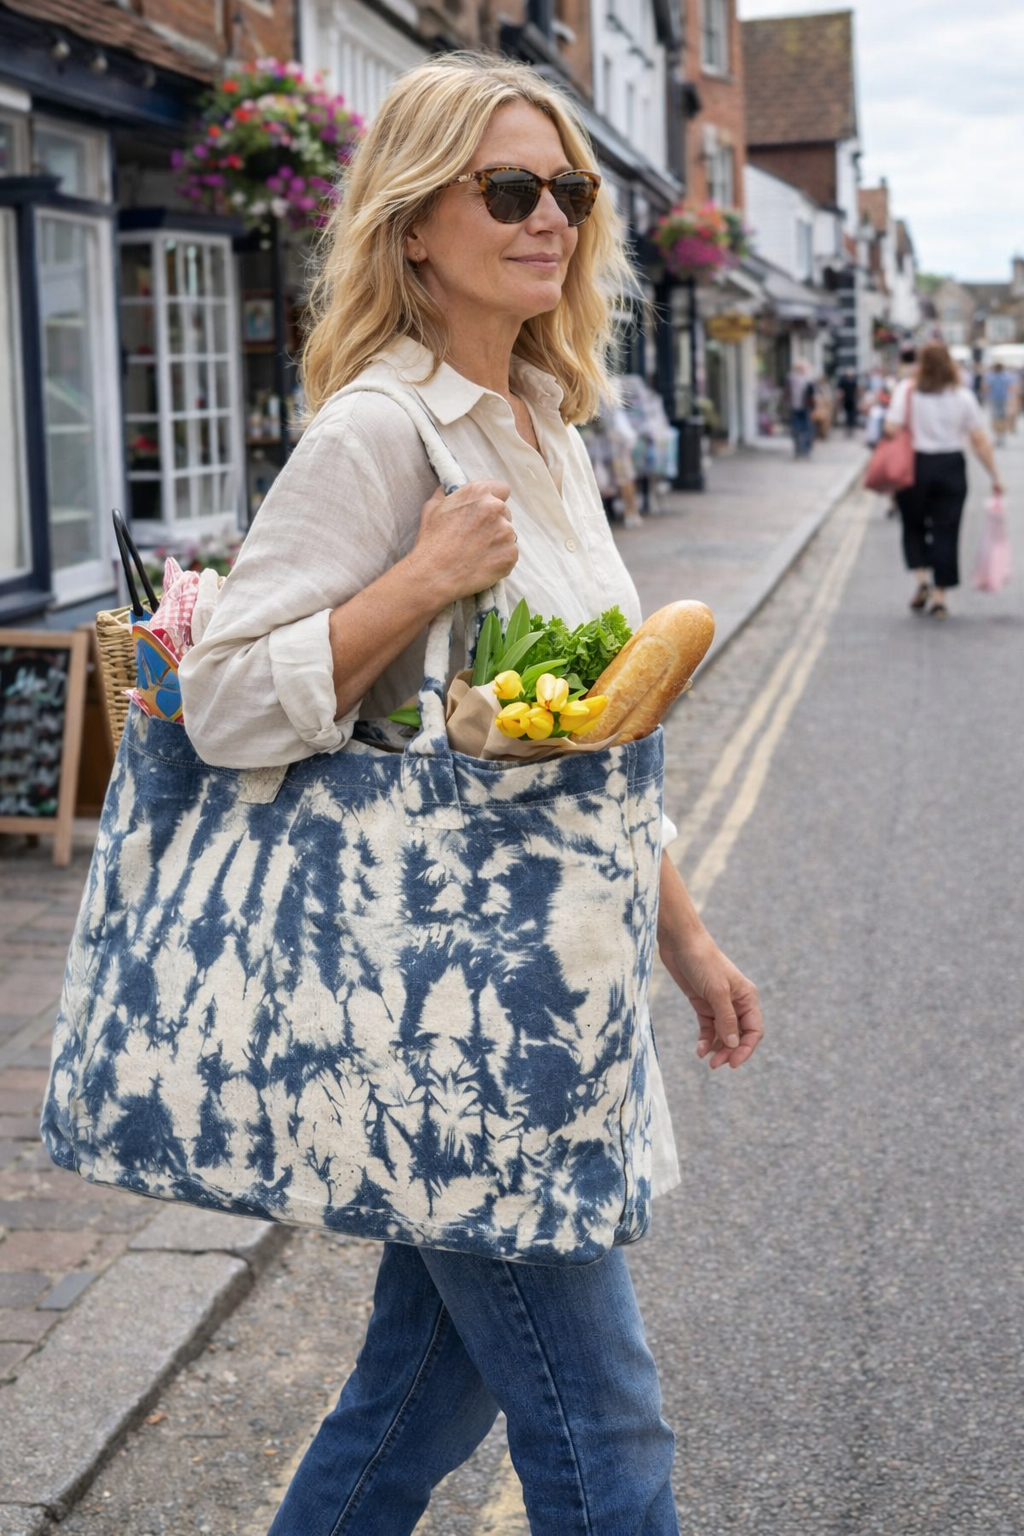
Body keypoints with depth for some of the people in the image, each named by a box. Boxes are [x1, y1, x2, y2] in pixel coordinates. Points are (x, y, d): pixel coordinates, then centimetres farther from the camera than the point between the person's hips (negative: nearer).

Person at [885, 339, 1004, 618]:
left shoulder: (907, 390, -5)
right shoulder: (963, 396, -1)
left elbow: (891, 430, -14)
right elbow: (979, 439, -1)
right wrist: (995, 476, 5)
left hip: (915, 468, -1)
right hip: (952, 468, 1)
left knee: (914, 526, 18)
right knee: (946, 530, 6)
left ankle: (922, 579, 0)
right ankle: (939, 598, 6)